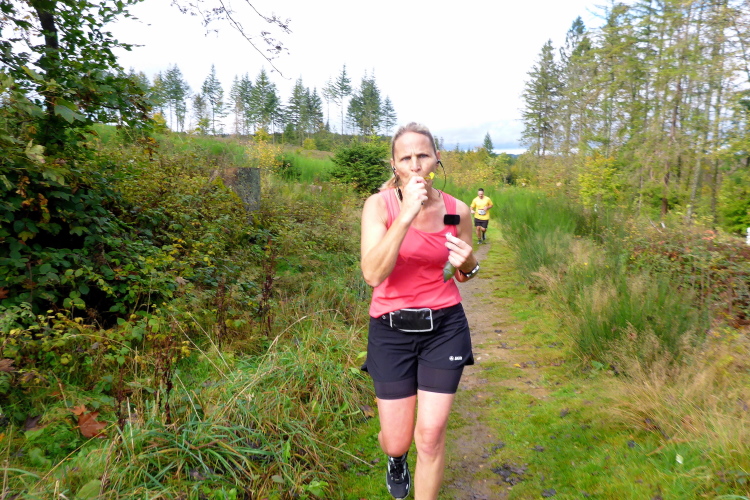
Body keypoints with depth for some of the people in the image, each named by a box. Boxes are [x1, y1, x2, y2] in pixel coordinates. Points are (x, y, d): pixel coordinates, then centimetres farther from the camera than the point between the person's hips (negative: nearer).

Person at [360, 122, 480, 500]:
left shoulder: (457, 210, -4)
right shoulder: (379, 204, -12)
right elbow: (372, 275, -25)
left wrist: (467, 264, -13)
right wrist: (405, 214, -31)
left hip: (444, 327, 1)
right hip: (392, 330, -1)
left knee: (430, 437, 2)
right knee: (397, 441, 10)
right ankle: (396, 457, 50)